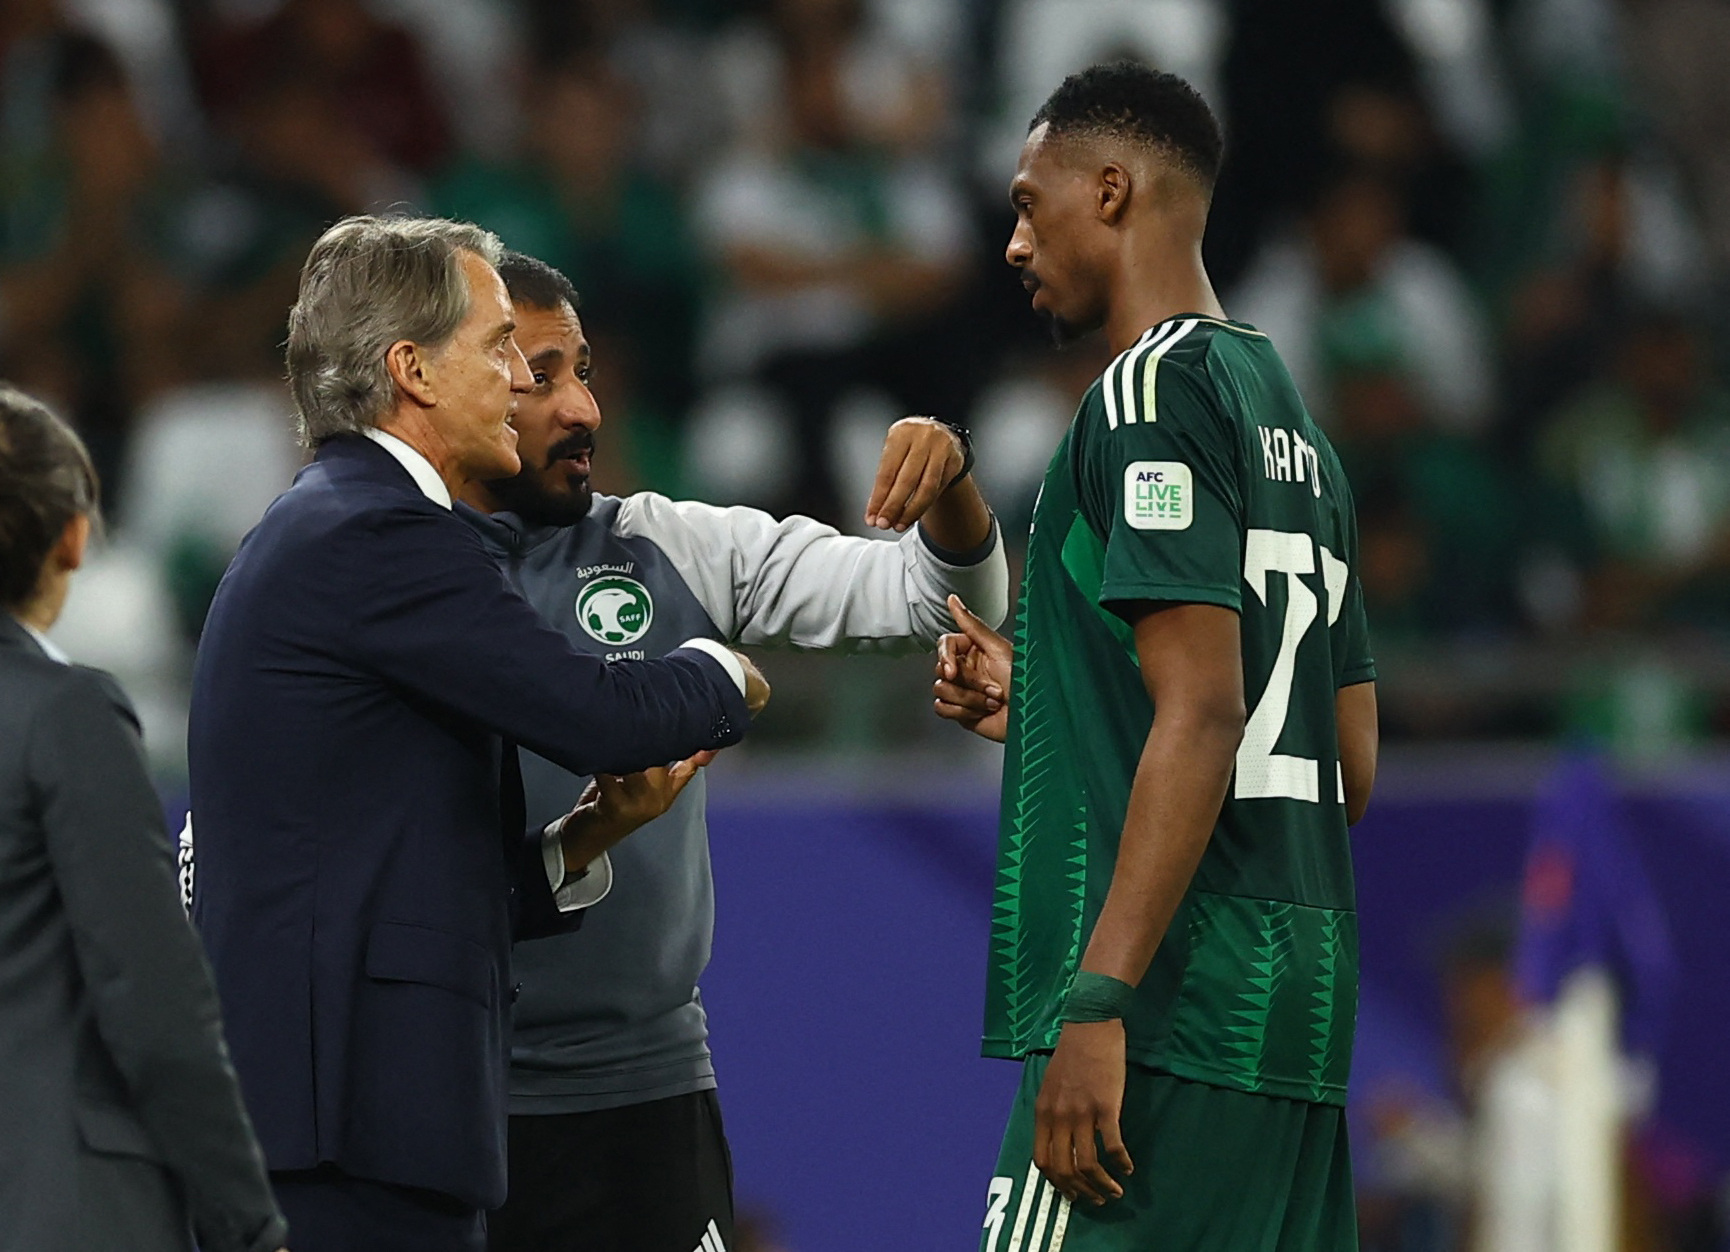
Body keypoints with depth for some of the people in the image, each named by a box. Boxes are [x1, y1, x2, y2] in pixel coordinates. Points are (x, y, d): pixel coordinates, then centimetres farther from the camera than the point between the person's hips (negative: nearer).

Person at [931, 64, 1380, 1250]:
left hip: (1174, 1009, -9)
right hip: (1305, 1005, 9)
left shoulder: (1155, 386, -7)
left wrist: (1099, 1001, -21)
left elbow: (1203, 716, -17)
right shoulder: (1293, 418, 21)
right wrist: (1039, 706, 25)